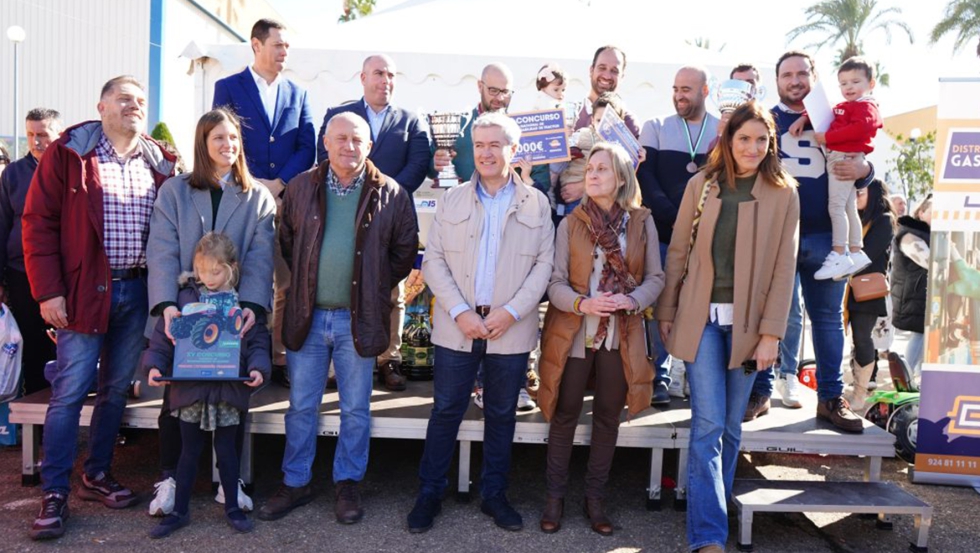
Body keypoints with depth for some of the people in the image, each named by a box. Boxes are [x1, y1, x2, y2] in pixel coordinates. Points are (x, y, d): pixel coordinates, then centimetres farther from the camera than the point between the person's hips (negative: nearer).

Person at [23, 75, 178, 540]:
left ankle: (97, 475, 28)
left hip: (138, 291, 4)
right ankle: (55, 493, 11)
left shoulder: (160, 164, 9)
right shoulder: (67, 154, -2)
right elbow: (38, 223, -4)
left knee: (117, 389, 13)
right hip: (86, 291, -4)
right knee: (69, 392, -1)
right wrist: (47, 291, -9)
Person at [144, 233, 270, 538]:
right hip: (190, 389, 1)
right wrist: (154, 365, -11)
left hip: (229, 390, -1)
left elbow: (257, 342, -1)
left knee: (226, 450, 12)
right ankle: (180, 511, 27)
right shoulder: (184, 298, 2)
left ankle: (232, 507, 28)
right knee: (189, 452, 13)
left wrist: (257, 368, -17)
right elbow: (163, 338, 3)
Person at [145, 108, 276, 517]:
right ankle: (169, 480, 19)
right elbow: (162, 252, -6)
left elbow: (260, 257, -7)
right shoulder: (174, 191, 4)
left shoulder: (258, 198, 5)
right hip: (183, 314, 0)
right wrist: (167, 304, -21)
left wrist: (251, 304, -22)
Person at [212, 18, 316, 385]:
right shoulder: (228, 88, 8)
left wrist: (279, 183, -7)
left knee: (287, 282, 0)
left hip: (287, 199, 2)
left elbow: (307, 148, 7)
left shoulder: (297, 94, 15)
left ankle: (280, 358, 8)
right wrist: (251, 183, -10)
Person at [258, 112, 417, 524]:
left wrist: (375, 287, 3)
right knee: (301, 406, 11)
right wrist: (305, 283, 8)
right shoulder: (301, 188, 3)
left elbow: (405, 251, 6)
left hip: (358, 318, -1)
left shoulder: (390, 195, -3)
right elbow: (286, 242, 14)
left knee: (356, 408, 10)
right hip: (307, 316, 2)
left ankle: (348, 484, 26)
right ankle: (296, 483, 26)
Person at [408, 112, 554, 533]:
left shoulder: (536, 203, 4)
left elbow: (544, 264, 0)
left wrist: (511, 312, -12)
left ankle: (494, 494, 27)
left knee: (502, 415, 11)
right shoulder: (451, 200, 6)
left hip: (511, 329, 0)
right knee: (445, 411, 7)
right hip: (457, 327, 0)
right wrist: (460, 312, -12)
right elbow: (434, 261, 0)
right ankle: (429, 494, 21)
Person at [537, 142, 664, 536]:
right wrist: (583, 303, -23)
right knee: (565, 415, 7)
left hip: (621, 335, 1)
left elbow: (655, 277, 2)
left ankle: (595, 496, 27)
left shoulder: (642, 222, 0)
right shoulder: (571, 223, -2)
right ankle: (555, 496, 21)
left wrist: (633, 300, -17)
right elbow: (555, 283, -5)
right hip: (574, 334, -1)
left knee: (608, 416, 11)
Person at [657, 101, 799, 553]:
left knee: (730, 425, 10)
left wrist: (771, 332, -7)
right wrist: (666, 312, 6)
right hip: (701, 317, 0)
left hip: (748, 322, 1)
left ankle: (712, 512, 27)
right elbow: (678, 252, 7)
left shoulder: (783, 193, 2)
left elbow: (784, 267, -1)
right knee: (708, 424, -6)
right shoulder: (701, 185, 5)